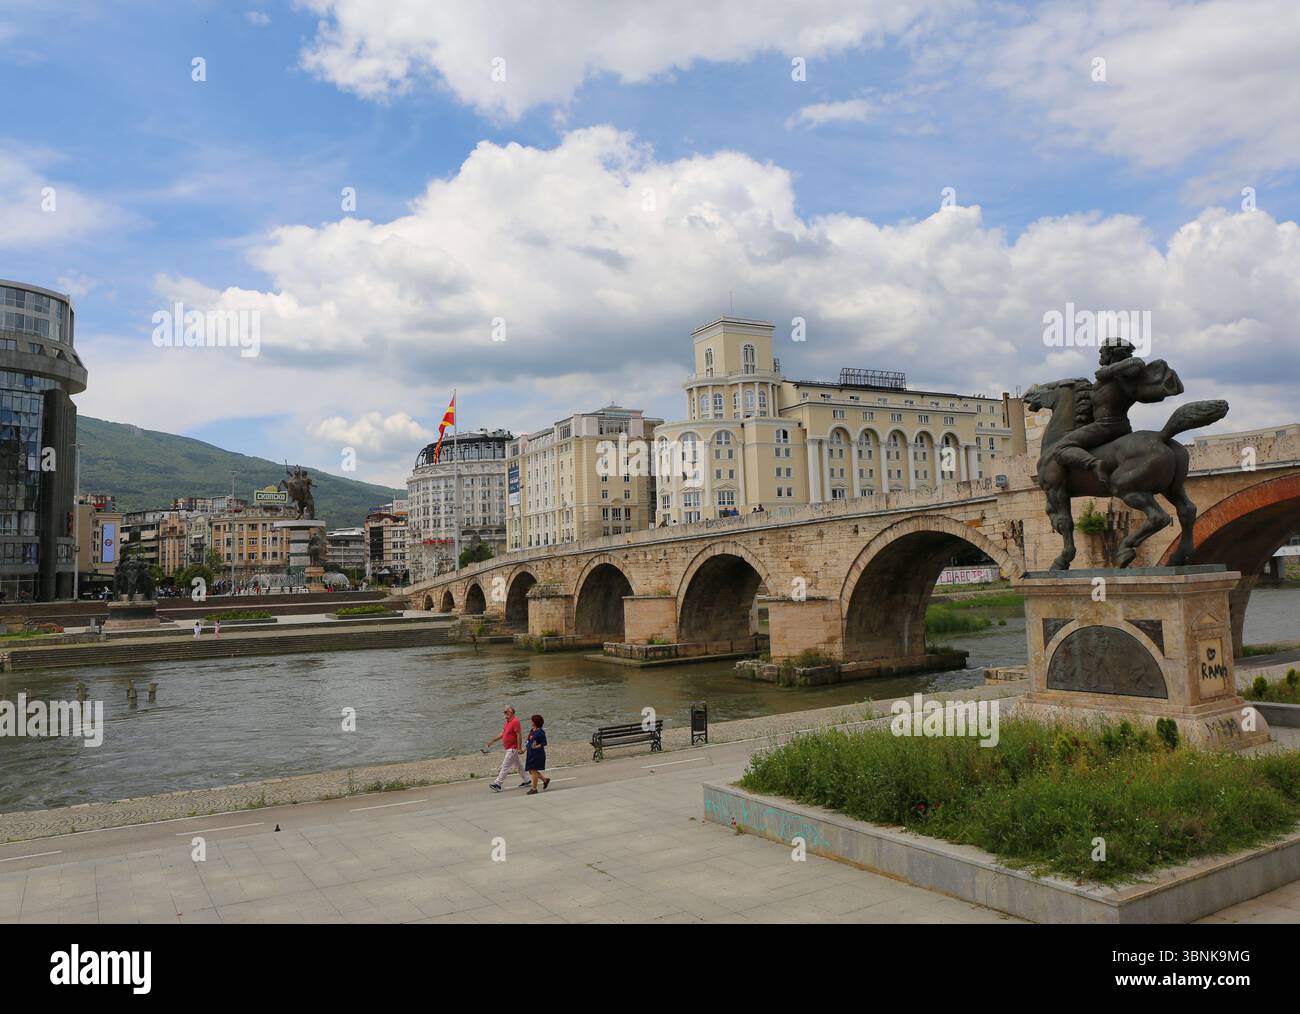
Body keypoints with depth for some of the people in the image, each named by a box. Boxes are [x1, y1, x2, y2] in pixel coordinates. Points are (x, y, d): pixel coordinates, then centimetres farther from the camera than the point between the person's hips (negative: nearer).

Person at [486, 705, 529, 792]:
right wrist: (492, 741, 12)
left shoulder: (515, 721, -17)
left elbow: (519, 735, -20)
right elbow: (502, 734, 18)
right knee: (519, 765, 15)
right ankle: (527, 781, 23)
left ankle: (498, 784, -7)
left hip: (513, 749, -10)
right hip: (509, 749, 10)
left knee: (505, 766, -8)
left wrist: (519, 748, -22)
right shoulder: (507, 722, 13)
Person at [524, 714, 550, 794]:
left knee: (533, 770, -6)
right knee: (531, 771, 11)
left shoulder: (540, 732, -14)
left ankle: (534, 789, 5)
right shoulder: (531, 730, 10)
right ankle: (545, 780, 28)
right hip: (530, 754, 9)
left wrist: (537, 746, -30)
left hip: (538, 754, -9)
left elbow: (544, 743, -16)